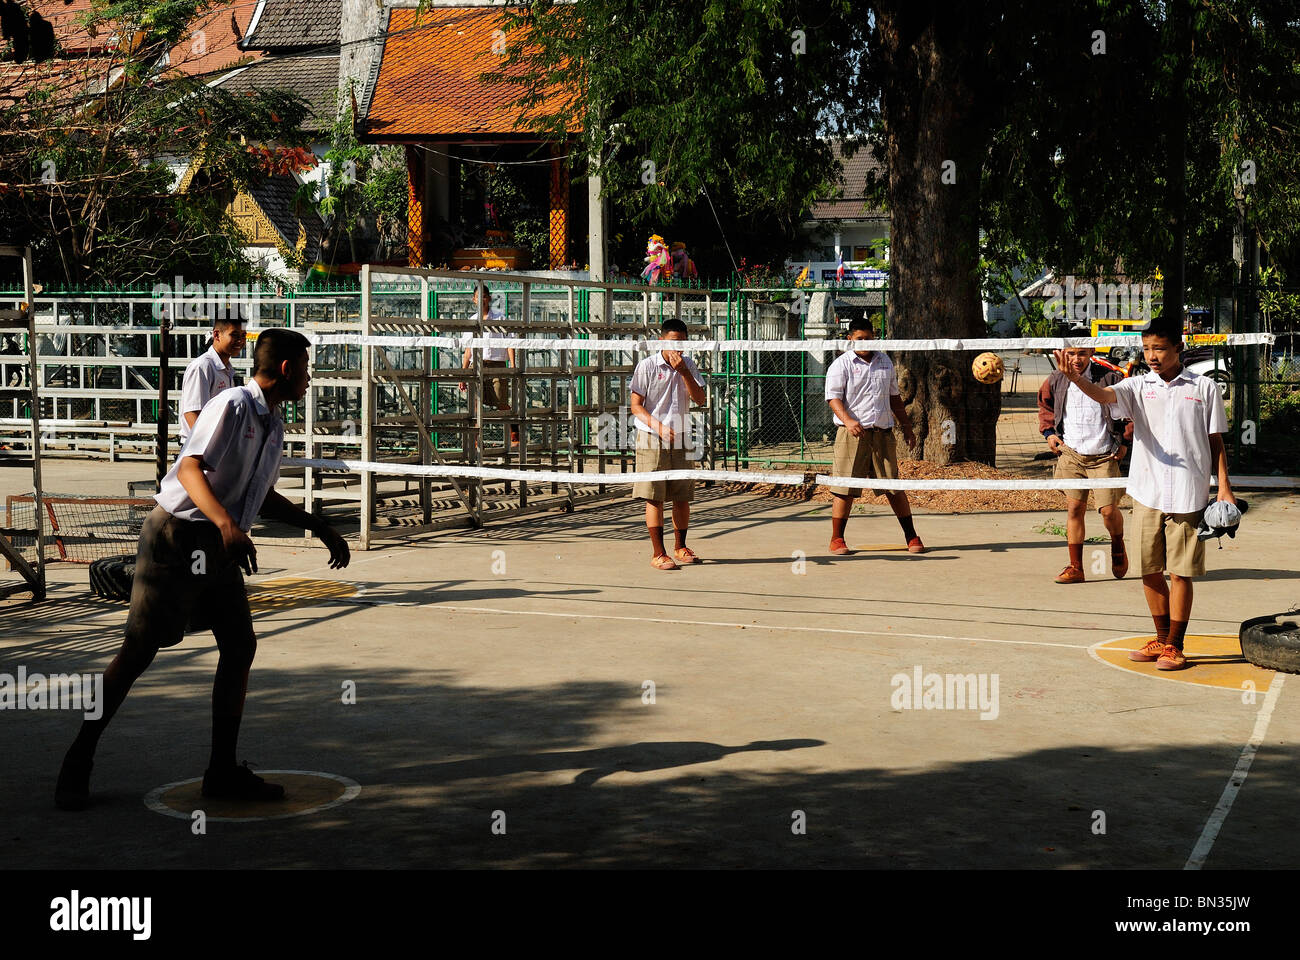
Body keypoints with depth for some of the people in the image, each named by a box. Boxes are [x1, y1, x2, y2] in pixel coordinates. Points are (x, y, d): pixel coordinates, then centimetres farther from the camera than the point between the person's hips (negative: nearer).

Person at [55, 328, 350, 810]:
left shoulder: (273, 423, 13)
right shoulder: (233, 406, -15)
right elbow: (190, 469, -27)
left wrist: (320, 527, 23)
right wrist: (228, 525, -40)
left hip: (220, 549, 9)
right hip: (176, 539, -9)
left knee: (240, 644, 2)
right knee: (140, 649, -6)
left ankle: (222, 770, 9)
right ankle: (79, 759, 6)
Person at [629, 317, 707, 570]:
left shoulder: (688, 365, 7)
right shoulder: (647, 366, -6)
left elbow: (700, 398, -2)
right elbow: (636, 406, -7)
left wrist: (683, 371, -14)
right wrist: (659, 427, -20)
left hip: (680, 438, 4)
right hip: (652, 439, -4)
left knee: (682, 497, 8)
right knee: (654, 497, -5)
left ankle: (680, 548, 23)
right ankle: (658, 553, -2)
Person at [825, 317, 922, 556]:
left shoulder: (885, 362, 17)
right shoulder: (841, 364, 1)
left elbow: (894, 397, 25)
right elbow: (833, 397, -8)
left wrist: (906, 426, 21)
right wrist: (848, 420, -25)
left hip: (883, 433, 4)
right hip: (852, 434, -4)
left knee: (894, 487, 4)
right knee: (846, 490, -3)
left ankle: (911, 537, 11)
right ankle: (837, 539, 7)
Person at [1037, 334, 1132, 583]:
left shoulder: (1110, 377, -10)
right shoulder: (1056, 380, 2)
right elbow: (1045, 405, 24)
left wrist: (1125, 442, 0)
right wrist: (1048, 432, 11)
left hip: (1104, 456, -3)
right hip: (1070, 453, 3)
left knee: (1109, 510, -5)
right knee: (1074, 508, 1)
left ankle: (1118, 547, 27)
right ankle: (1075, 568, 8)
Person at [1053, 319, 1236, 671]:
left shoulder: (1204, 388, 4)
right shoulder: (1138, 386, 6)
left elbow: (1216, 441, 8)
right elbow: (1105, 394, -14)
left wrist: (1224, 488, 2)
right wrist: (1075, 378, -34)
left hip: (1187, 495, -2)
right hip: (1146, 493, 2)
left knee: (1180, 572, 0)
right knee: (1149, 571, 8)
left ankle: (1175, 646, 11)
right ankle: (1161, 639, 24)